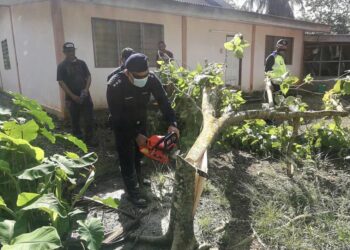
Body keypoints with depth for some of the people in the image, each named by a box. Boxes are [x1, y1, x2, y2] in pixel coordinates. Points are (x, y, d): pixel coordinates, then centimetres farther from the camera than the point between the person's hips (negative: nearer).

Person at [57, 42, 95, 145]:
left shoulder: (81, 63, 7)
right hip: (72, 98, -2)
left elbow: (88, 76, 6)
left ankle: (88, 139, 14)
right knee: (75, 120, 9)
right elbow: (61, 82, -7)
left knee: (89, 119, 0)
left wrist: (86, 89, -11)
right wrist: (72, 96, -14)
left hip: (85, 96, 2)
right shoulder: (62, 66, -3)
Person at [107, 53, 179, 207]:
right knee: (128, 159, -1)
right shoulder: (115, 86, -34)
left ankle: (136, 179, 44)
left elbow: (163, 100, -16)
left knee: (139, 152, 20)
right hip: (123, 126, -4)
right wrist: (135, 135, -26)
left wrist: (172, 123, -29)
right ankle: (133, 193, 13)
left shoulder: (151, 79, -23)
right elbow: (117, 117, -28)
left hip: (141, 122, 5)